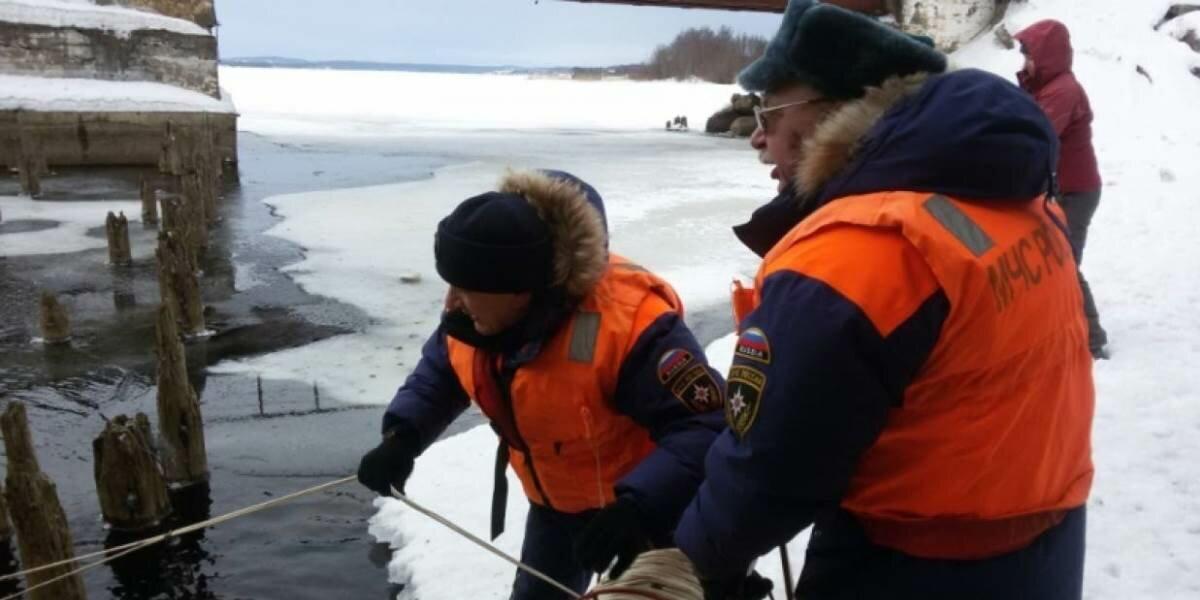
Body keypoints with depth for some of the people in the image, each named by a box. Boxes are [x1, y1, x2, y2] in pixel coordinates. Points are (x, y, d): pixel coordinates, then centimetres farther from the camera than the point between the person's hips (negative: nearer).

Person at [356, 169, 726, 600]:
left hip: (648, 505, -6)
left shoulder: (628, 322, -40)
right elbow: (441, 371, 2)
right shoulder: (474, 314, -17)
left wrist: (636, 506, -48)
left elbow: (707, 428, -37)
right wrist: (402, 437, -16)